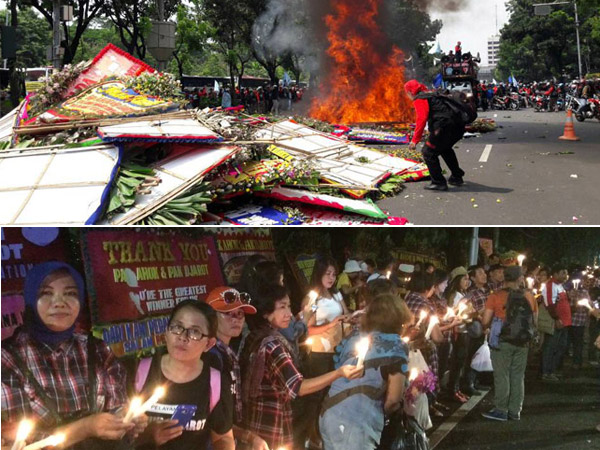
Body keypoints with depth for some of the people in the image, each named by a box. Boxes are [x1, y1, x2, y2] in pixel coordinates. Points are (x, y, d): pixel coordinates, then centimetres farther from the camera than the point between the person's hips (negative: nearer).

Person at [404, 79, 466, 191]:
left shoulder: (419, 99, -2)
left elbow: (421, 119, -16)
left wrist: (415, 140, -17)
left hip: (445, 126, -10)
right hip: (458, 127, 10)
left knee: (428, 152, 0)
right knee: (445, 149, 32)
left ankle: (439, 183, 0)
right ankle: (457, 177, 41)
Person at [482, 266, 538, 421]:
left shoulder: (496, 297, -9)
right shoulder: (529, 297, 1)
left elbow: (485, 321, -10)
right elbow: (534, 322, 9)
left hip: (502, 341, -4)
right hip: (522, 343, 4)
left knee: (502, 376, 3)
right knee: (518, 376, 11)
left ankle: (501, 410, 7)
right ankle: (515, 411, 17)